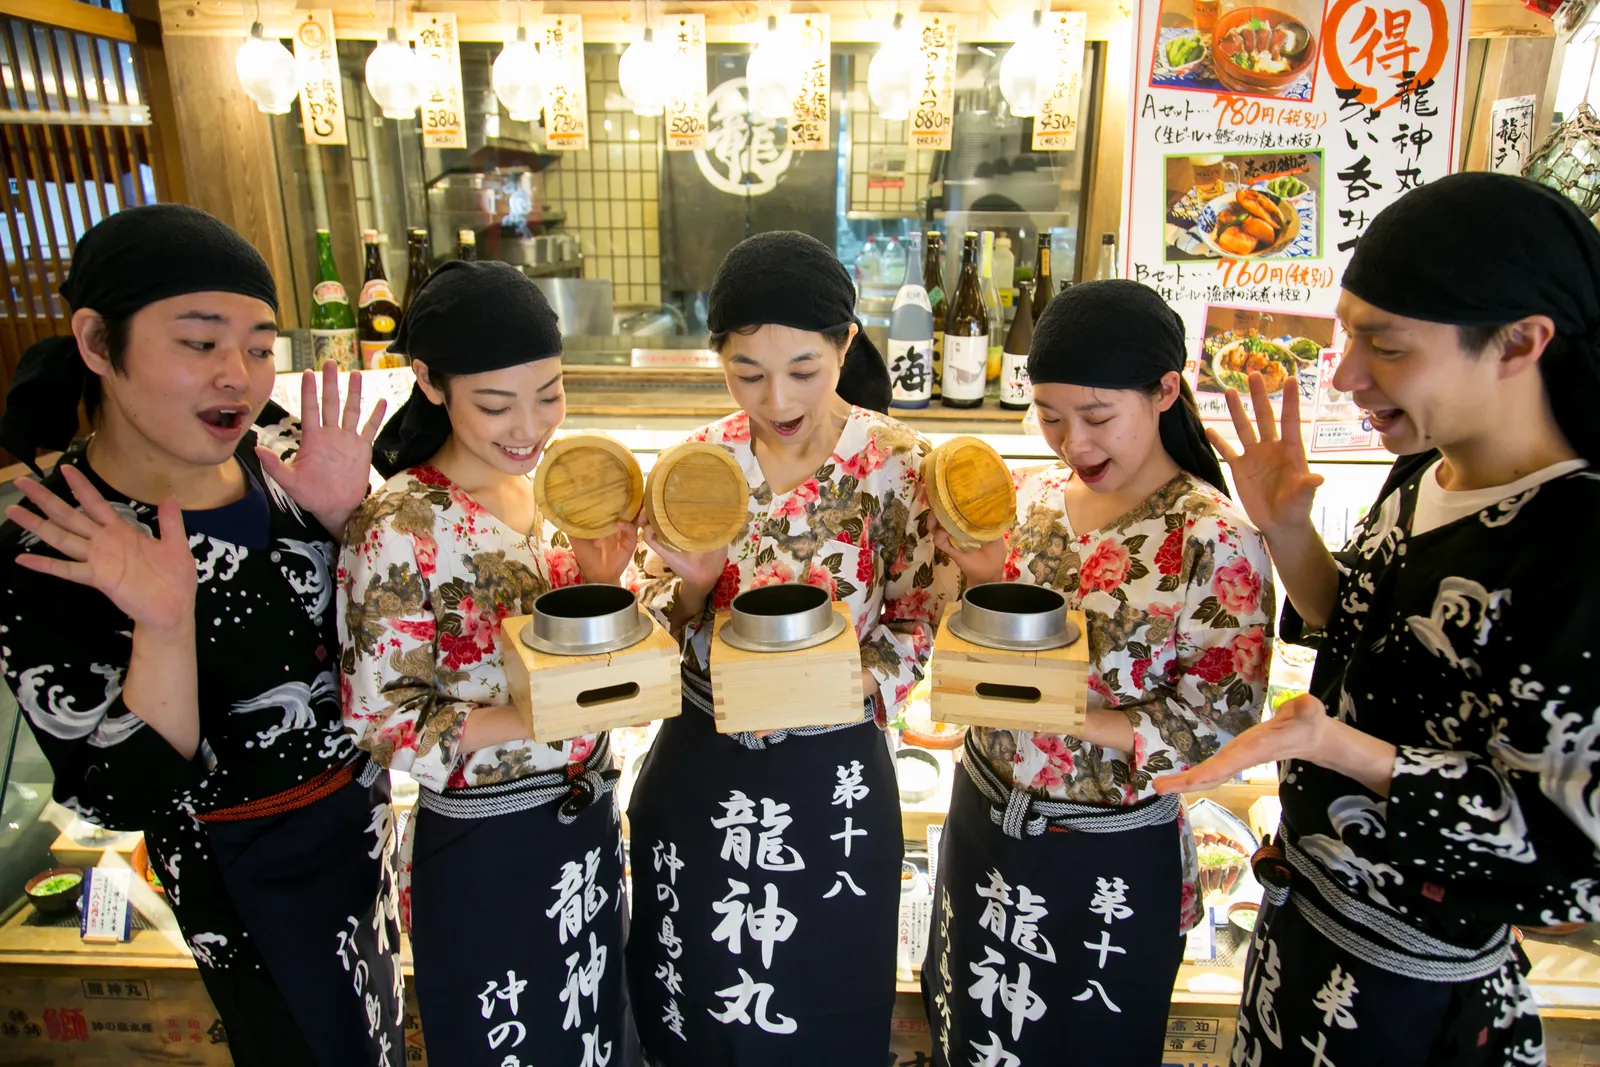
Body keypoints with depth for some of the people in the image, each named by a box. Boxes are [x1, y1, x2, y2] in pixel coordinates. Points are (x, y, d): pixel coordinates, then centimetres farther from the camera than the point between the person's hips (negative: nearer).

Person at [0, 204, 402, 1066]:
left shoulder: (277, 444, -13)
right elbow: (129, 802, -22)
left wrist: (342, 516, -20)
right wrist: (165, 631, -37)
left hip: (360, 798, 5)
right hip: (246, 867, -5)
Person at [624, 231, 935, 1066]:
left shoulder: (895, 464, -12)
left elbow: (915, 628, -7)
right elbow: (652, 629, 1)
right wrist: (691, 585, -20)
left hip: (832, 783, -2)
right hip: (698, 773, 3)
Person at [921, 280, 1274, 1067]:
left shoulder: (1214, 542, -20)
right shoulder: (1028, 494, -5)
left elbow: (1218, 730, -17)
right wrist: (976, 577, -16)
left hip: (1110, 862, -4)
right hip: (983, 824, 5)